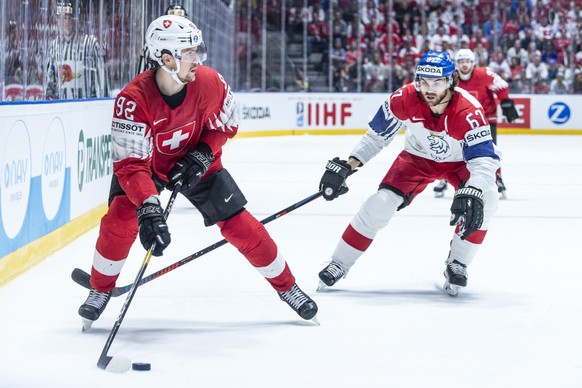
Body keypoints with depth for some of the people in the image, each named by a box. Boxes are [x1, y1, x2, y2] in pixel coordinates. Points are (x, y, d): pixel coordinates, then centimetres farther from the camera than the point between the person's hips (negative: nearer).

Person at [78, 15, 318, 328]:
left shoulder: (210, 82, -26)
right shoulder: (133, 99, -36)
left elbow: (225, 125, -5)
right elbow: (130, 163, -39)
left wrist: (203, 153, -23)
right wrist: (147, 207, -52)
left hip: (195, 163, 2)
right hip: (146, 163, -2)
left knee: (241, 226, -2)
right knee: (120, 220, -22)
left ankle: (287, 286, 17)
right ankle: (100, 291, 3)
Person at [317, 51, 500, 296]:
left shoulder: (468, 111, -36)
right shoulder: (404, 99, -28)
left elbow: (484, 158, -41)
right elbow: (377, 135, -12)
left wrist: (472, 193, -58)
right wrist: (346, 166, -18)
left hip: (460, 161, -2)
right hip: (418, 157, 2)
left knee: (483, 201, -27)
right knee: (380, 204, -13)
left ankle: (457, 266, -8)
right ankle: (339, 264, 3)